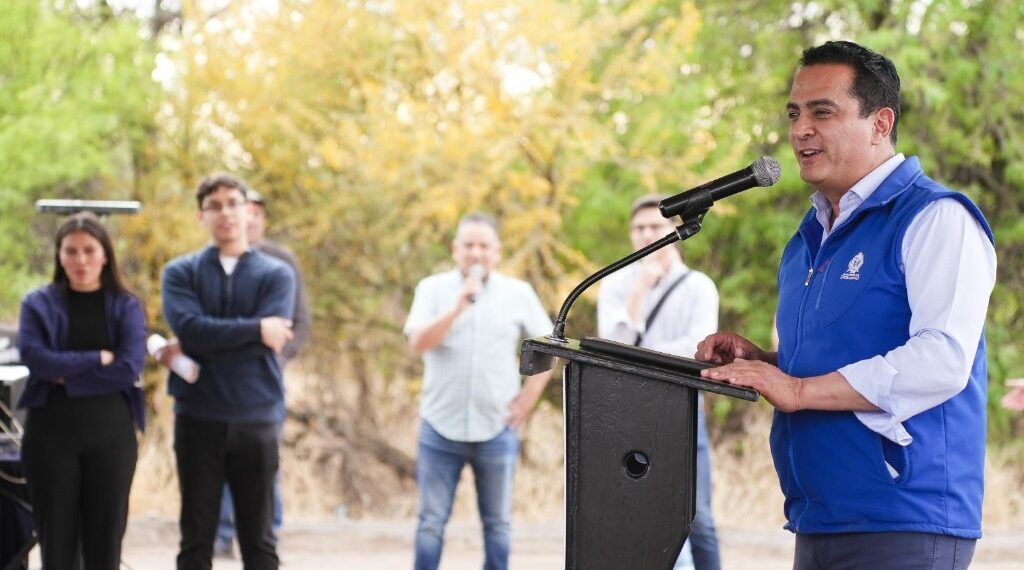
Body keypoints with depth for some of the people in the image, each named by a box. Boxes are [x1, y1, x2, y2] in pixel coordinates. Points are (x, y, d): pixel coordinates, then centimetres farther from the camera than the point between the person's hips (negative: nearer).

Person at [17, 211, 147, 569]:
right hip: (51, 433, 0)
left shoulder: (127, 306, 4)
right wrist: (98, 359, -10)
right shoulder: (38, 304, 4)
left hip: (111, 433, 0)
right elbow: (35, 359, -12)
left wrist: (67, 375, -11)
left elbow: (130, 369, -10)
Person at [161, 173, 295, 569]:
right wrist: (255, 329, -12)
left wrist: (189, 355, -10)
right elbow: (189, 328, -14)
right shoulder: (181, 272, 4)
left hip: (257, 421, 0)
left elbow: (271, 340, -12)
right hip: (198, 420, 0)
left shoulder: (276, 275, 4)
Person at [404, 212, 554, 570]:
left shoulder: (519, 293, 3)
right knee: (431, 522, 3)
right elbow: (418, 342, -12)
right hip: (441, 427, -1)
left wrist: (528, 397, 2)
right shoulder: (433, 289, 1)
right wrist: (458, 307, -22)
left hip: (497, 429, 1)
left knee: (498, 523, 8)